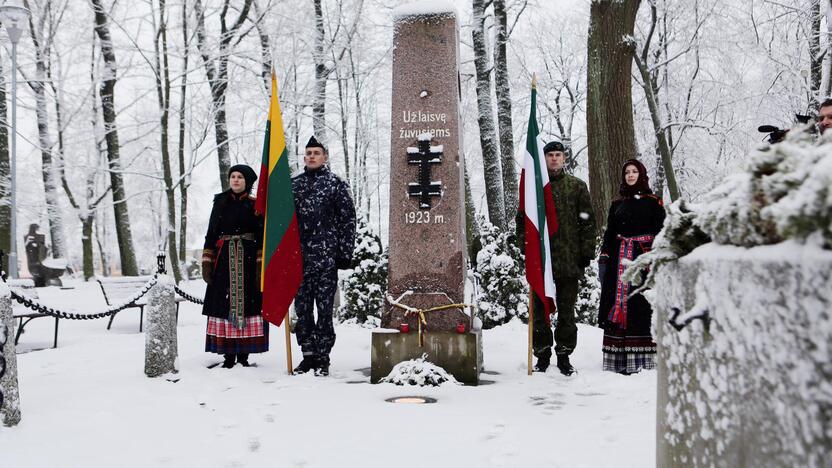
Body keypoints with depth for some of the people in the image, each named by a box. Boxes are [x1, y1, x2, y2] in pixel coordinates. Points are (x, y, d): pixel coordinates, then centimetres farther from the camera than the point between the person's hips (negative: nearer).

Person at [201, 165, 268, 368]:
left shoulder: (254, 205, 4)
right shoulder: (220, 202, 10)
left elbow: (261, 237, 1)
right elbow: (211, 234, 10)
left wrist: (261, 266, -8)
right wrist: (207, 262, 1)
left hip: (248, 261, -2)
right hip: (224, 262, 2)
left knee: (247, 304, -3)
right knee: (224, 305, -1)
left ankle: (243, 355, 5)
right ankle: (229, 355, 5)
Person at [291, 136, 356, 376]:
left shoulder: (336, 184, 2)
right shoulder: (293, 184, 12)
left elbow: (348, 219, 0)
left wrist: (345, 253, -5)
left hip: (326, 257, -4)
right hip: (299, 257, 4)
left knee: (324, 309, -1)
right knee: (302, 308, 7)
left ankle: (322, 358, 7)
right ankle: (308, 355, 17)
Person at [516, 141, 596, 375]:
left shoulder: (577, 186, 8)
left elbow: (588, 222, 6)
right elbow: (522, 219, 7)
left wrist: (586, 253, -1)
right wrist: (526, 247, -3)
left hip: (569, 259, 0)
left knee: (567, 311, 6)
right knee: (540, 309, 5)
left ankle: (564, 356, 15)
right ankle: (542, 354, 15)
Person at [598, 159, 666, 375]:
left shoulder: (653, 201, 5)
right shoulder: (617, 203, 16)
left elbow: (660, 232, -1)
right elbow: (609, 233, 13)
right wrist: (604, 257, 2)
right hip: (620, 258, 3)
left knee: (642, 305, -7)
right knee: (619, 304, -1)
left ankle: (644, 357, -4)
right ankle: (619, 359, 1)